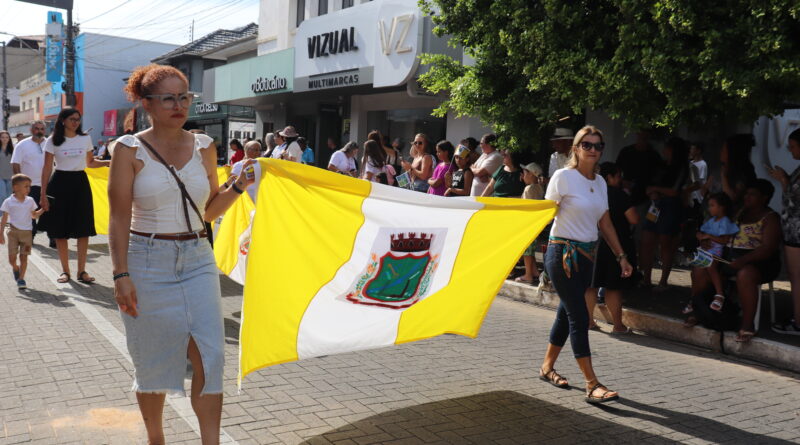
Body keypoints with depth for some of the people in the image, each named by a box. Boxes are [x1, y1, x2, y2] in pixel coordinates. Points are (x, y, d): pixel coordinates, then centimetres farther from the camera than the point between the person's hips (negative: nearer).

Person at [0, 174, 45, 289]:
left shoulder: (30, 201, 6)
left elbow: (34, 215, 18)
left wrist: (43, 209, 1)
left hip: (27, 232, 2)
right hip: (13, 232, -2)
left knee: (23, 257, 0)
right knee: (12, 257, -3)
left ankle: (21, 278, 9)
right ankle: (15, 269, 29)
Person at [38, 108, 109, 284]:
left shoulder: (86, 139, 7)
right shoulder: (52, 141, -1)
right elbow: (47, 168, -1)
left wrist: (107, 163, -3)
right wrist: (43, 194, -6)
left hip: (80, 182, 2)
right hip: (60, 183, -2)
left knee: (84, 229, -2)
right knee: (60, 230, 2)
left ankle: (82, 271, 5)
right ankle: (65, 271, 12)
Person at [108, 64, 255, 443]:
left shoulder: (204, 147, 6)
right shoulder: (129, 150, -5)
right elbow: (119, 218, -7)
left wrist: (238, 186, -3)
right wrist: (121, 275, -13)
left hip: (197, 260, 3)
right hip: (147, 262, -3)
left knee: (210, 355, -5)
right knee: (152, 360, 9)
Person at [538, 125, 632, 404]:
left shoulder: (600, 182, 11)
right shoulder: (563, 177, -9)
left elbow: (605, 223, 15)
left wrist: (620, 256, 14)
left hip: (587, 255, 7)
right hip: (563, 253, -7)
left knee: (568, 313, 14)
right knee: (579, 318, -9)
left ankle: (547, 367, 30)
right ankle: (592, 386, -7)